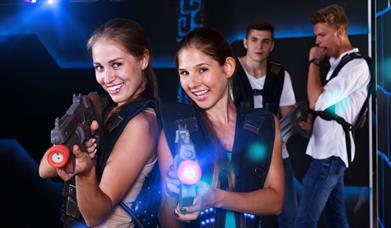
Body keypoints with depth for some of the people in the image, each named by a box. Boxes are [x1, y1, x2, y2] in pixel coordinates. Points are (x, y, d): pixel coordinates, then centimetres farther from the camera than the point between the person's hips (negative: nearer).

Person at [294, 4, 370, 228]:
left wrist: (314, 62, -11)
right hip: (328, 151, 10)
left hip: (330, 153, -10)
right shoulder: (338, 64, 16)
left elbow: (318, 101, -21)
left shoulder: (356, 65, -13)